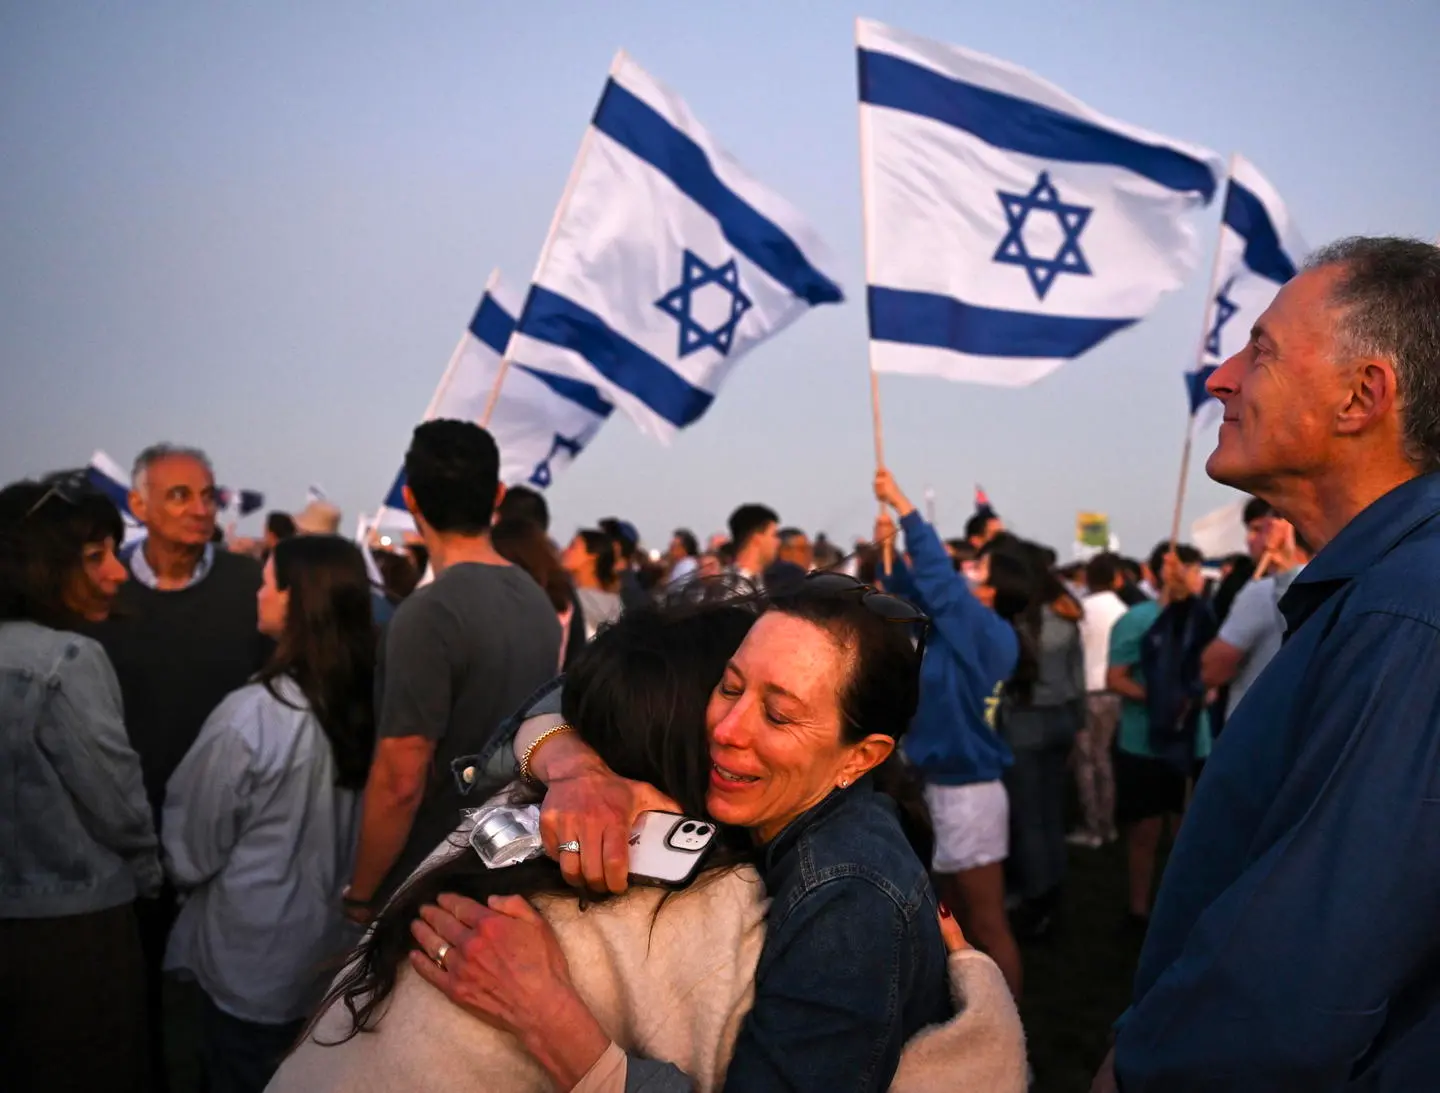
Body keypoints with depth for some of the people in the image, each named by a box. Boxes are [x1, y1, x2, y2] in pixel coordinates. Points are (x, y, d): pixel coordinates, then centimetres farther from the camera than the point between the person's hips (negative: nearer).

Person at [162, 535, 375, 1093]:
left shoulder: (250, 716, -24)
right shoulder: (374, 702, -8)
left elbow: (191, 852, -10)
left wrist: (173, 870, 11)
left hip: (255, 970, -5)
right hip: (340, 959, 5)